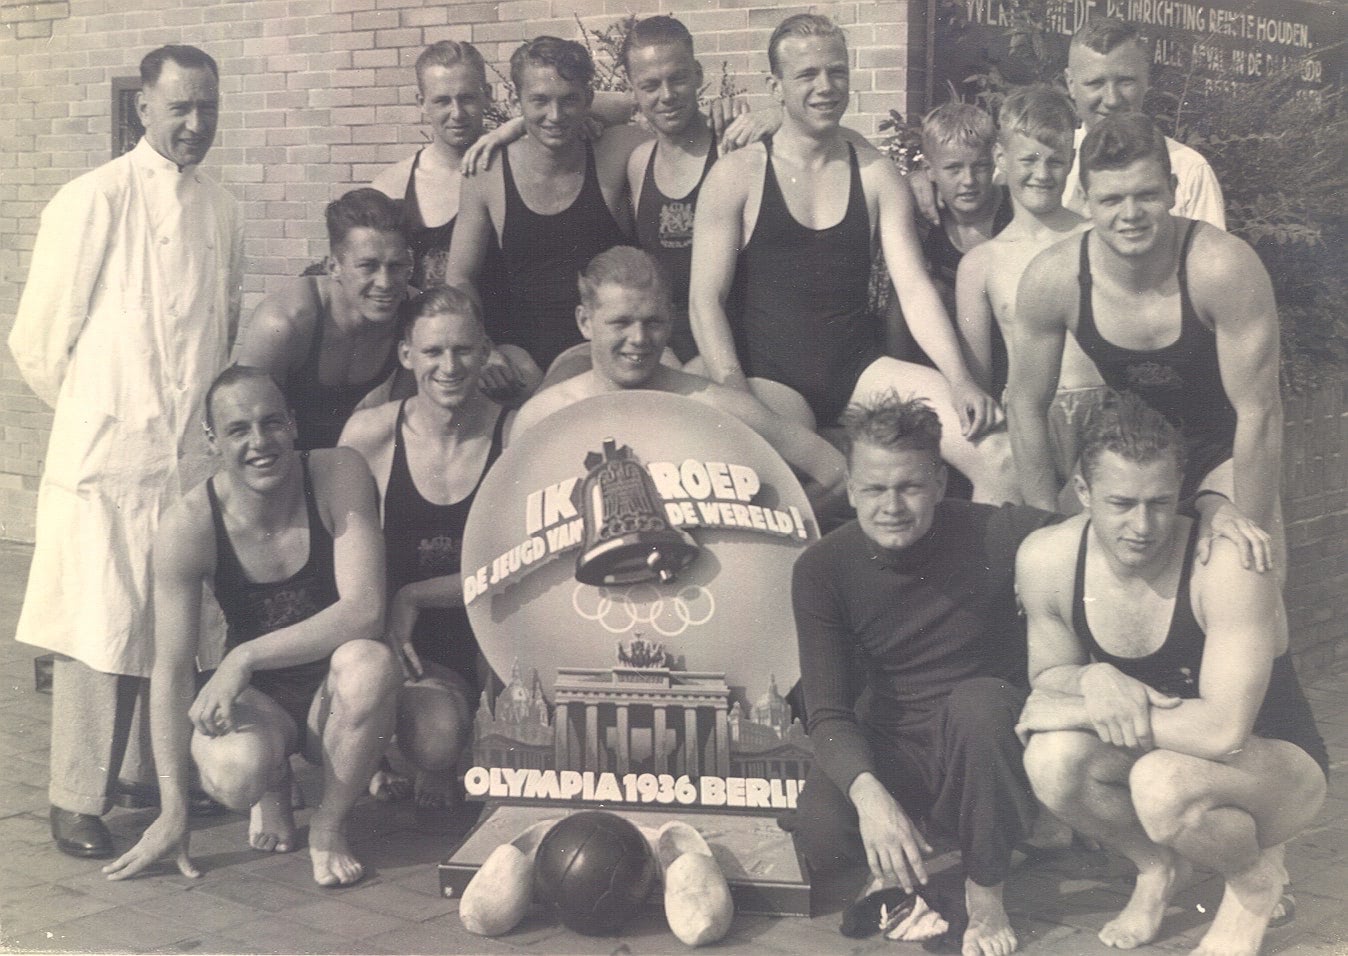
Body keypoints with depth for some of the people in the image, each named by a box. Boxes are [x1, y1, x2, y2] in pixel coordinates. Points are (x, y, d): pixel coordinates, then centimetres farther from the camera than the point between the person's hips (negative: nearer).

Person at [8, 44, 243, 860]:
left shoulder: (223, 211, 9)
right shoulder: (94, 202, -7)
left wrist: (217, 412, 12)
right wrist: (97, 414, 5)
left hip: (195, 456, 5)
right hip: (107, 457, -5)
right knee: (101, 631, -3)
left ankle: (152, 769, 27)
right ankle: (79, 801, 6)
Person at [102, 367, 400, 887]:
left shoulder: (340, 475, -17)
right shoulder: (189, 526, -17)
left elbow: (365, 610, -25)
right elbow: (171, 670, -13)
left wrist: (246, 657, -32)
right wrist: (173, 809, -14)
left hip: (334, 695, 1)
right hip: (256, 699, 0)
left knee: (368, 662, -36)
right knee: (234, 774, -35)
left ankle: (330, 825, -9)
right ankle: (273, 787, 7)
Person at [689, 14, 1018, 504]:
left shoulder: (876, 175, 11)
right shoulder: (737, 177, 2)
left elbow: (915, 289, 5)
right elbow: (706, 299, -3)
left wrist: (960, 380, -10)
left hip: (859, 371, 4)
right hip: (767, 378, -3)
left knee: (999, 458, -17)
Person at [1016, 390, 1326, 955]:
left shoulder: (1227, 565, -30)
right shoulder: (1045, 560, -15)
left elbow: (1225, 730, -36)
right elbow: (1047, 675, 1)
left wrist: (1079, 709, -29)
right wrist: (1093, 681, -24)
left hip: (1276, 761, -4)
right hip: (1160, 751, 5)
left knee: (1162, 782, -38)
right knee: (1052, 759, -28)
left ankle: (1256, 877, -1)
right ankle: (1158, 866, 5)